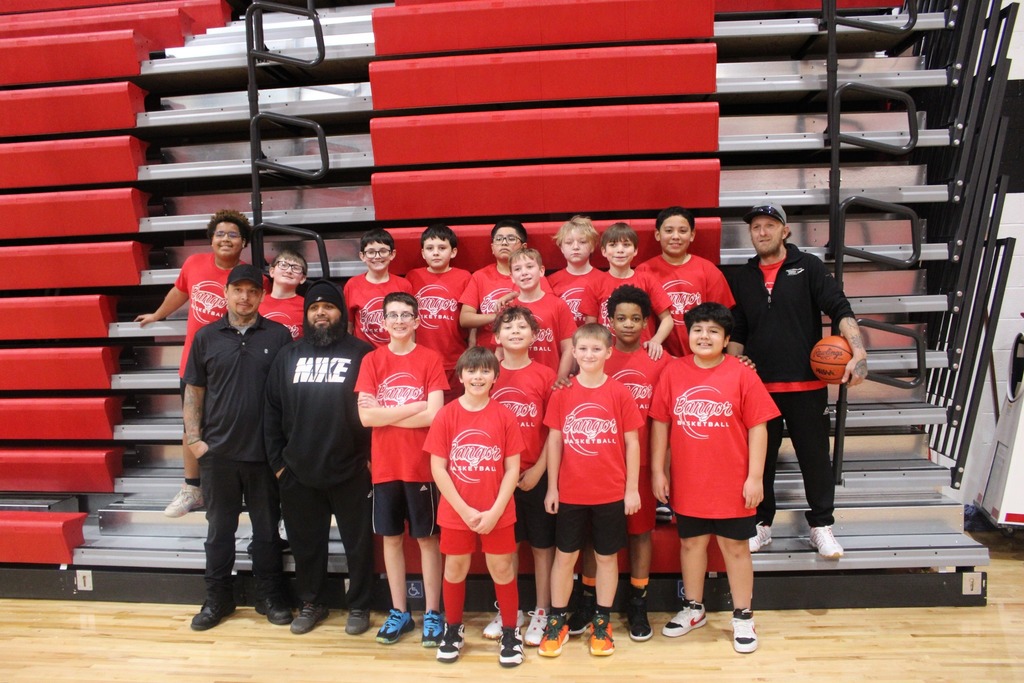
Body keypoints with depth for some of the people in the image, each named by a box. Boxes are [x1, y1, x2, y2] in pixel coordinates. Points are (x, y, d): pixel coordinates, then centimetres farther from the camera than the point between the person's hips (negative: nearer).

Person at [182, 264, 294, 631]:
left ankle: (269, 595, 23)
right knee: (219, 528, 12)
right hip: (218, 451, 1)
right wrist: (194, 438, 0)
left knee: (267, 528, 10)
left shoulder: (279, 336, 0)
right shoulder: (207, 336, 5)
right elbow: (193, 391, 8)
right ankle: (218, 598, 26)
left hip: (264, 451, -1)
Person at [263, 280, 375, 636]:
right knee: (306, 542, 15)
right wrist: (277, 460, 4)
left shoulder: (362, 353, -3)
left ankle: (358, 605, 26)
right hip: (298, 473, 4)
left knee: (358, 541, 8)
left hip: (350, 471, -3)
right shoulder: (288, 356, 10)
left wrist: (372, 457, -8)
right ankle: (312, 603, 34)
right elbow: (272, 412, 9)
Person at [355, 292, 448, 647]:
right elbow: (365, 417, -8)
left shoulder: (430, 359, -4)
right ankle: (399, 612, 25)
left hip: (421, 465, -2)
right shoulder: (372, 361, 3)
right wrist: (414, 407, -13)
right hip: (384, 465, 3)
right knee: (391, 537, 11)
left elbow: (433, 416, -13)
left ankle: (432, 613, 19)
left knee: (427, 537, 7)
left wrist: (385, 413, -9)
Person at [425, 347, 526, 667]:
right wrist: (464, 510, -12)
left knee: (502, 569, 10)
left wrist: (495, 511, -12)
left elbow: (512, 469, -5)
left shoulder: (505, 416, -7)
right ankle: (453, 629, 36)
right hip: (456, 512, 1)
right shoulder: (446, 415, -7)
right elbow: (438, 468, -7)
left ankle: (510, 632, 29)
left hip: (498, 513, 0)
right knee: (455, 569, 15)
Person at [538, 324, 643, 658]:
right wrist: (551, 487, 1)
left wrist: (632, 489, -3)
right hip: (570, 492, 1)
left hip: (611, 493, -1)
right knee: (564, 555, 10)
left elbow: (632, 443, -2)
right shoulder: (561, 394, -2)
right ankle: (557, 621, 24)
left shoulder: (620, 393, -6)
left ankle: (602, 622, 27)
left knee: (606, 556, 11)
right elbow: (554, 441, 2)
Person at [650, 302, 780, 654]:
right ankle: (693, 609, 36)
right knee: (691, 543, 17)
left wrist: (755, 477, -9)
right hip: (687, 481, 3)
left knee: (735, 547, 11)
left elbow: (757, 427, -7)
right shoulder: (673, 372, -3)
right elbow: (660, 423, 2)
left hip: (732, 483, -2)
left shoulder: (741, 374, -9)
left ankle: (743, 617, 28)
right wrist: (658, 471, 0)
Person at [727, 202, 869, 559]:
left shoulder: (808, 267, 1)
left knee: (815, 456, 7)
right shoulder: (741, 278, 10)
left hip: (807, 383, -2)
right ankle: (761, 523, 24)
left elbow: (840, 310, -7)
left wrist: (859, 352, -21)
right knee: (760, 457, 10)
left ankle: (821, 525, 22)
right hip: (758, 384, 2)